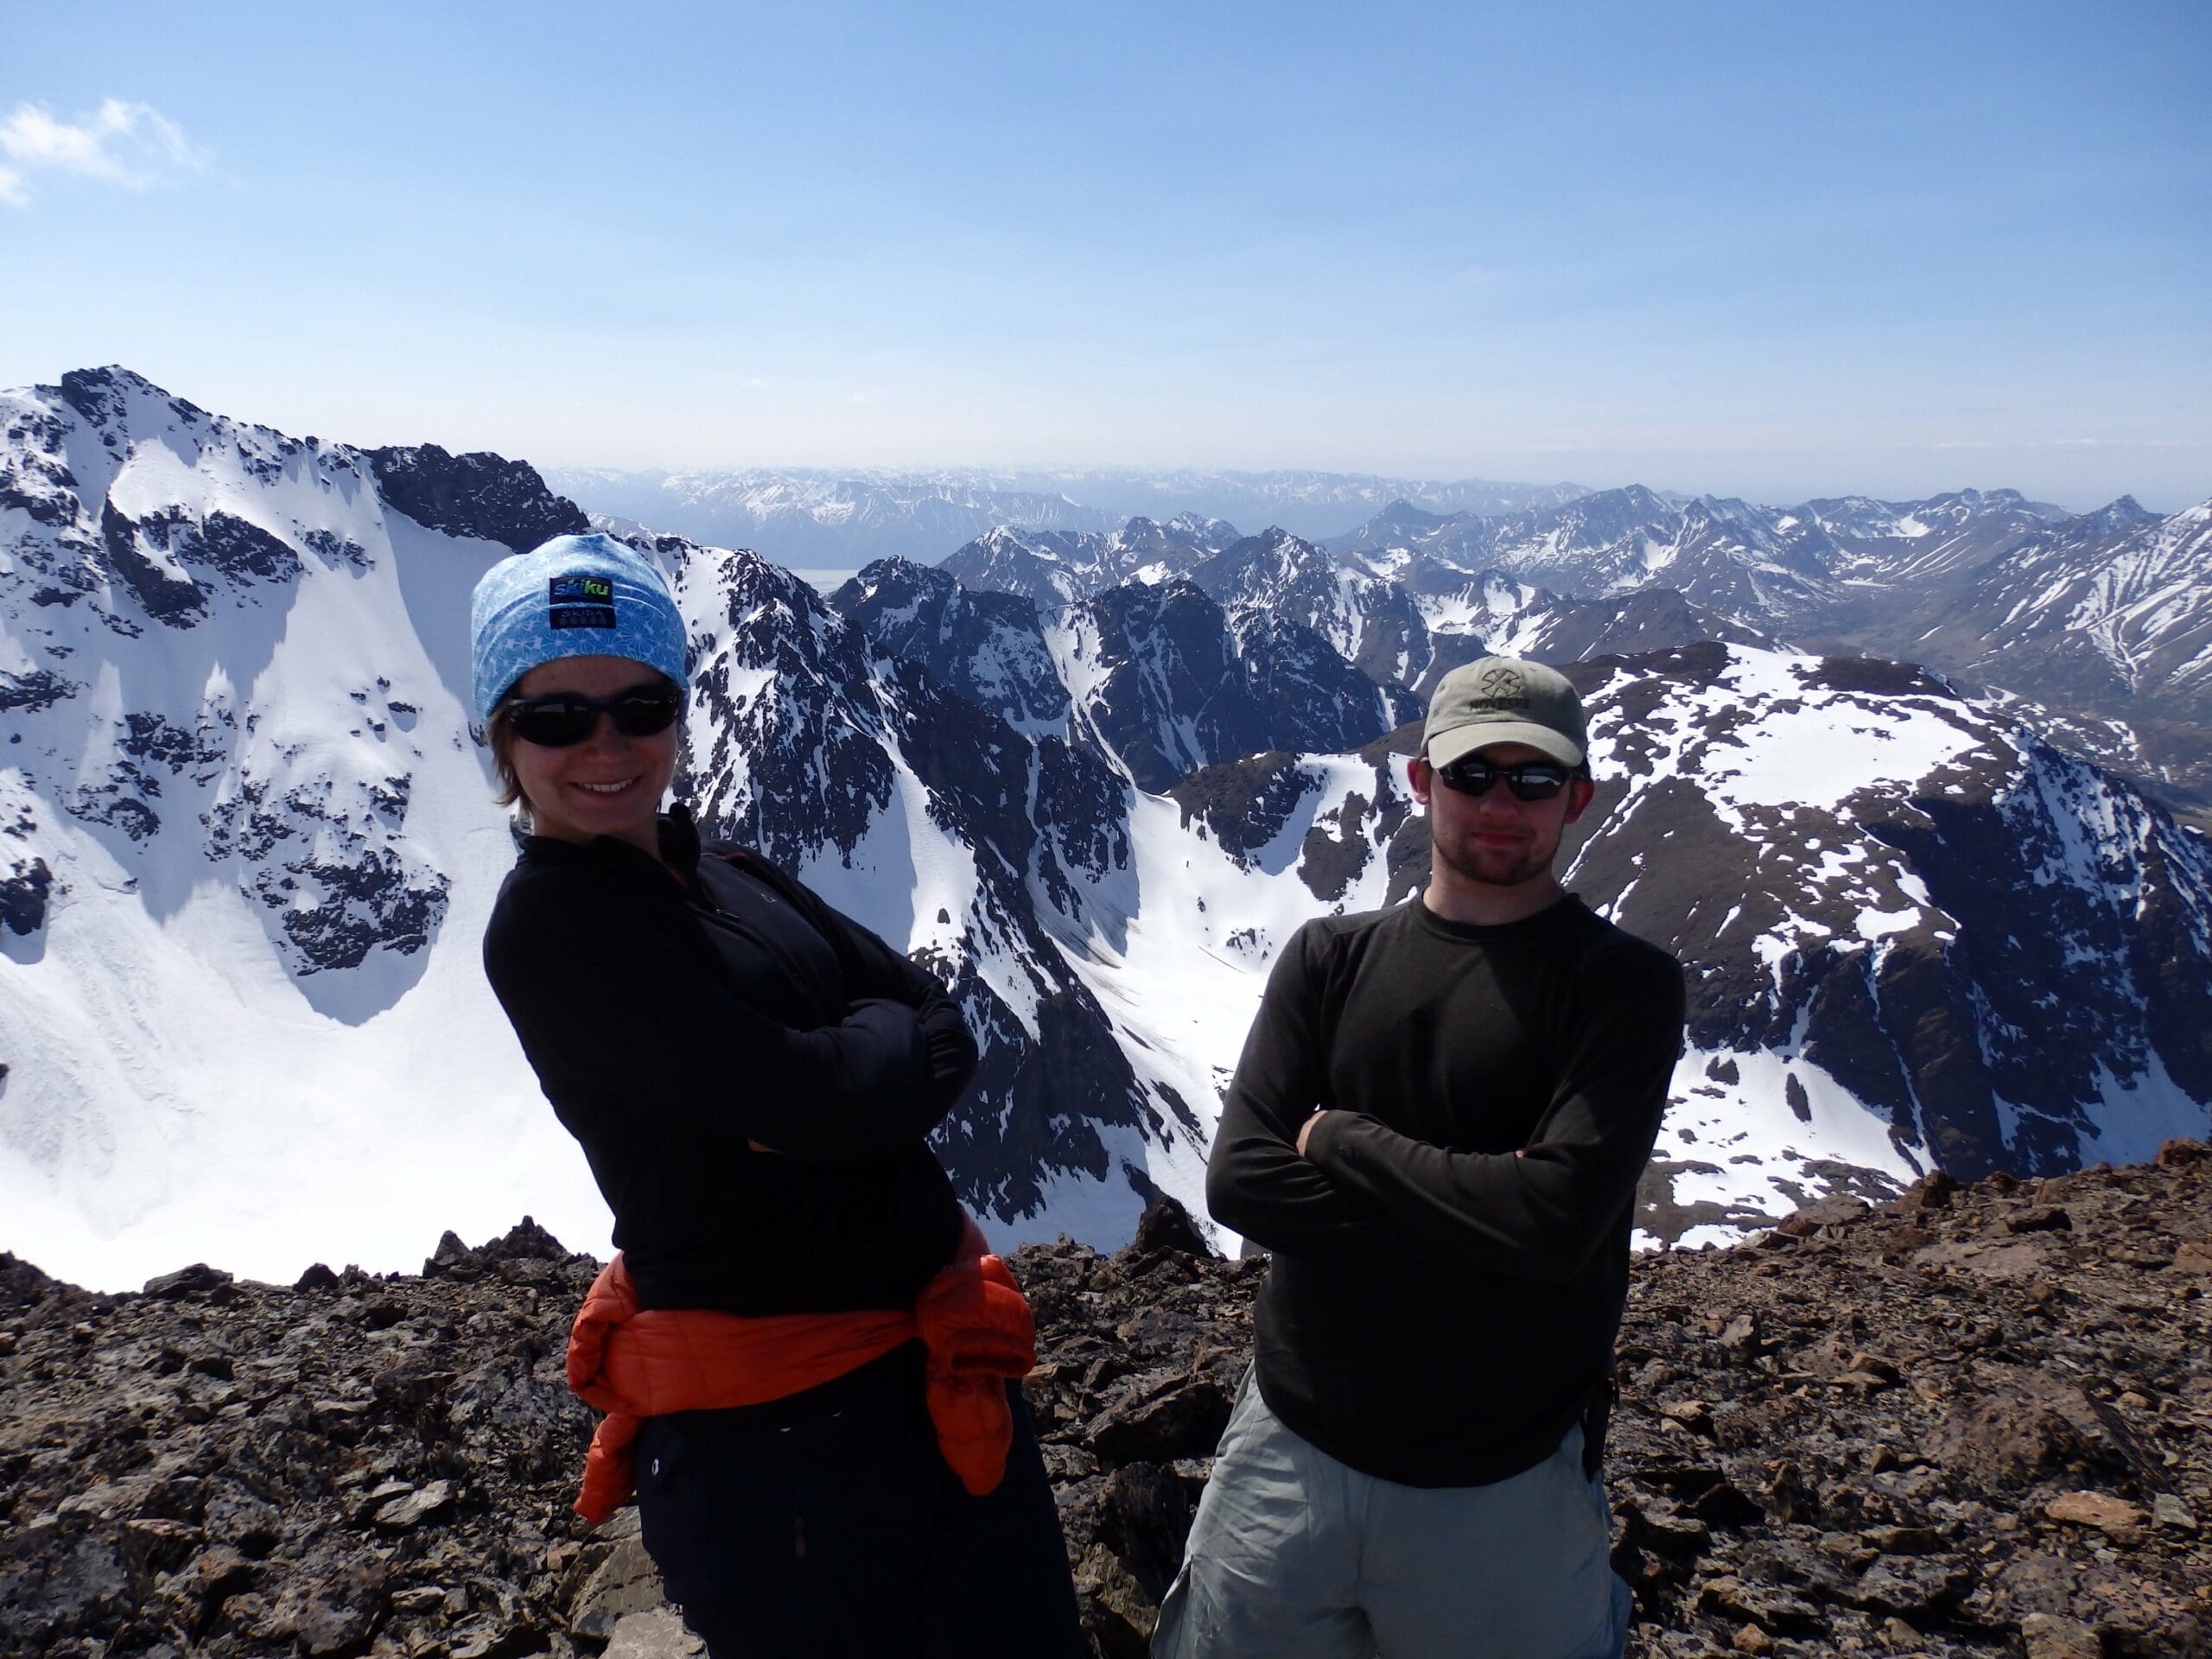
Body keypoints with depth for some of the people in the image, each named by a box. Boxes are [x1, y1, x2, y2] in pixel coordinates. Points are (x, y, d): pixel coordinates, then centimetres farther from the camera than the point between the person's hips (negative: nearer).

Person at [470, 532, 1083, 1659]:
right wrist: (884, 1042, -6)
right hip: (780, 1425, -7)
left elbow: (942, 1033, 0)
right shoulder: (546, 925, -14)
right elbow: (814, 1102, -24)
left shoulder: (729, 880, 9)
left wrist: (837, 1068, -17)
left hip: (942, 1350, 7)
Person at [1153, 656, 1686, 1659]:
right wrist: (1475, 1207, -18)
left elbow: (1562, 1218, -21)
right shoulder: (1331, 957, 1)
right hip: (1291, 1450, 3)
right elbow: (1239, 1180, -10)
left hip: (1500, 1488, -2)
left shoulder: (1622, 983, -8)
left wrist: (1338, 1141, -13)